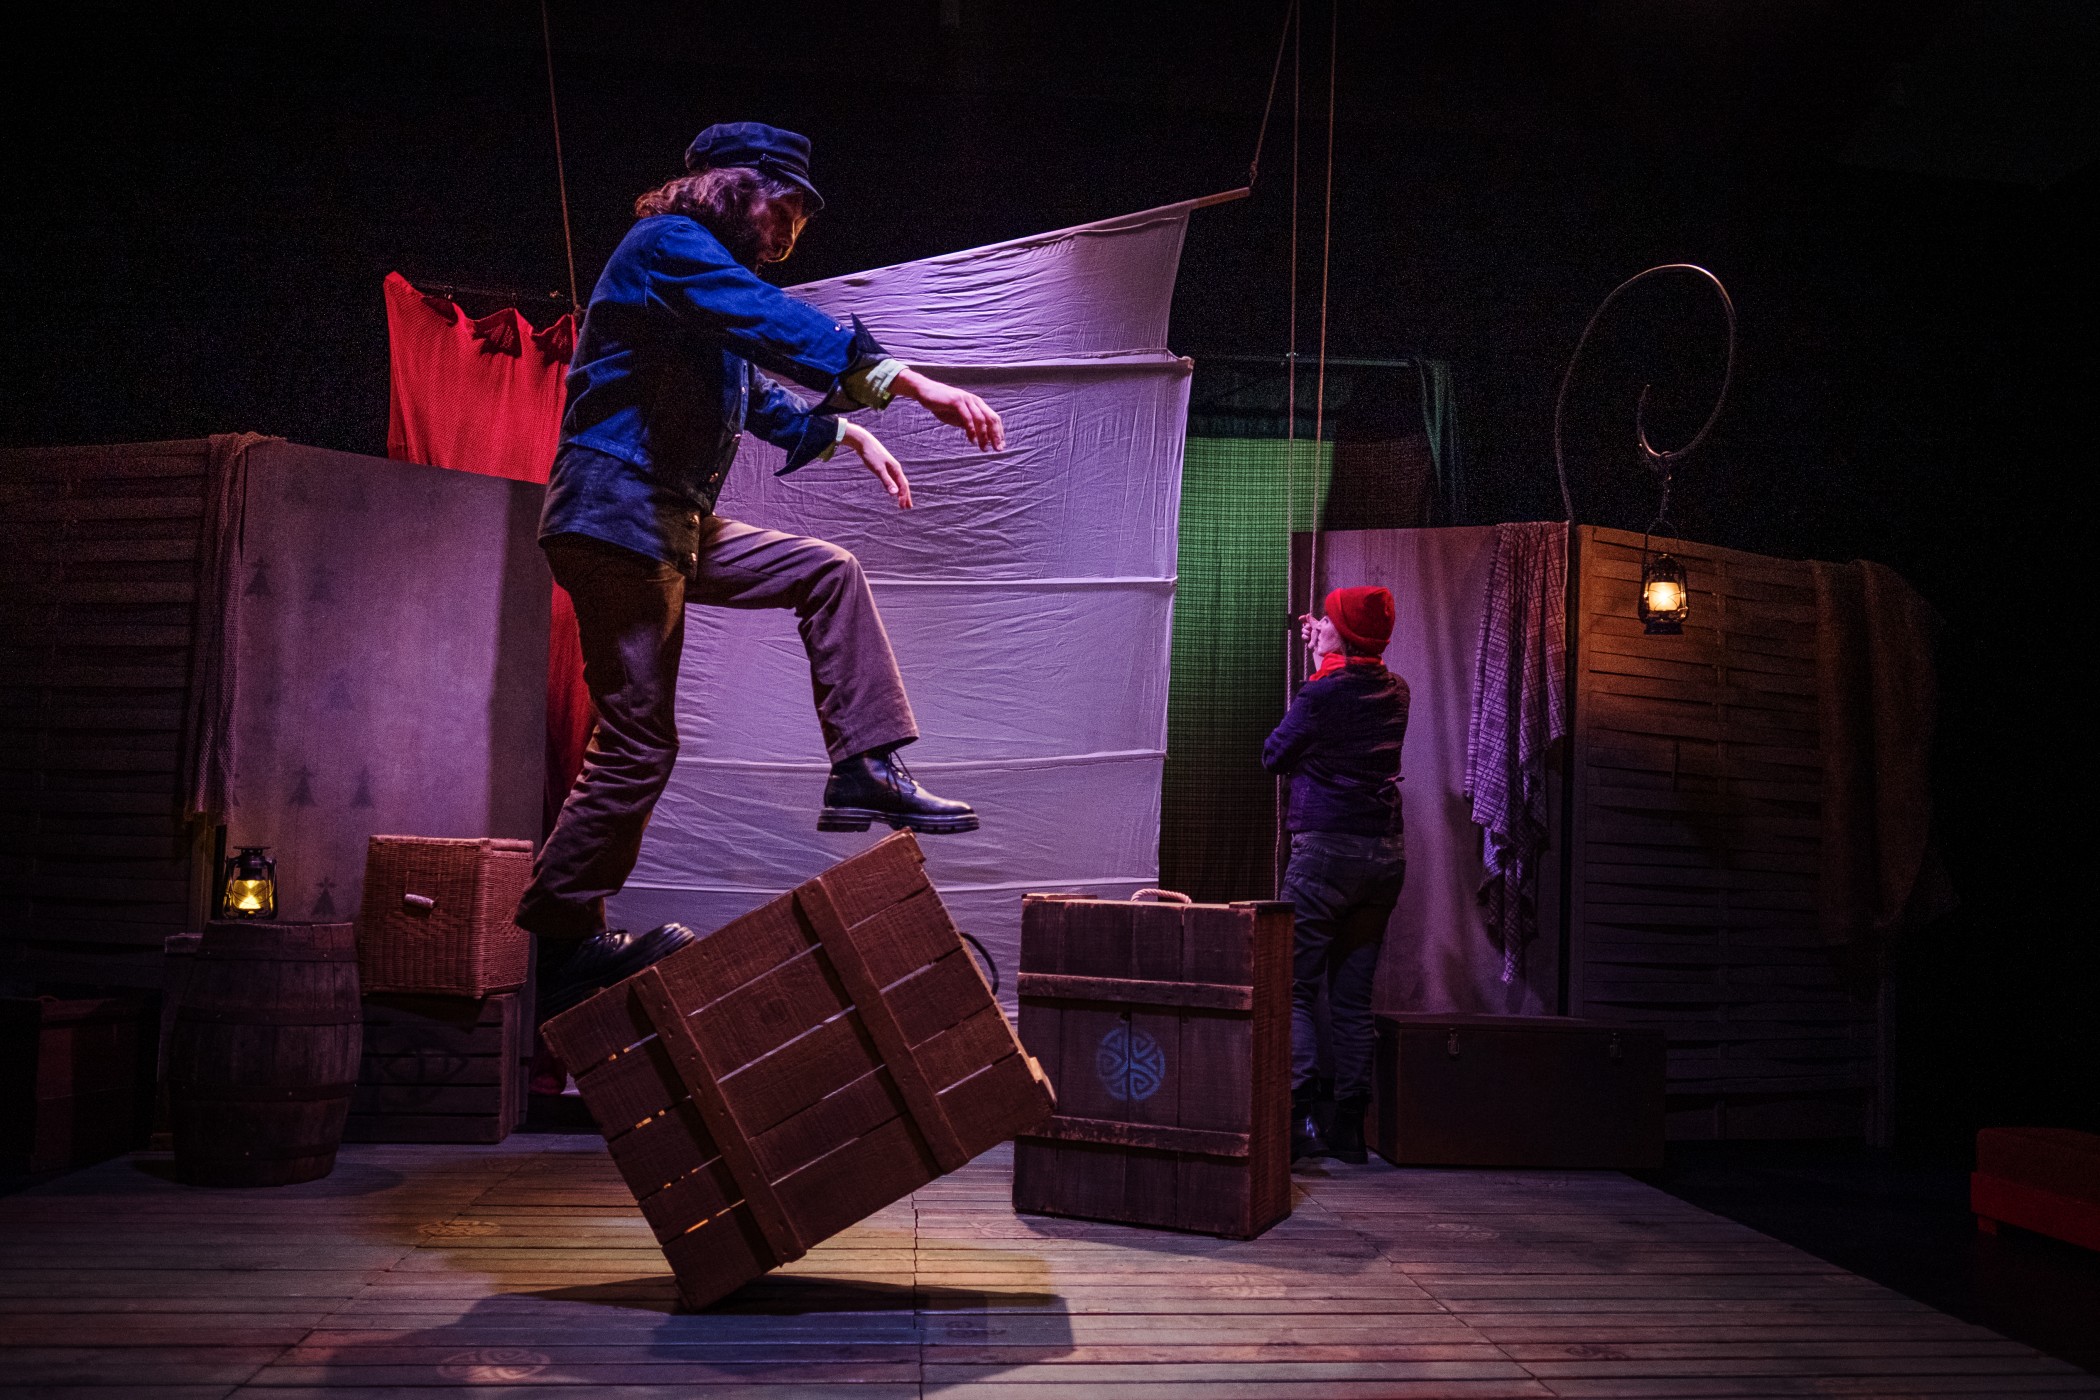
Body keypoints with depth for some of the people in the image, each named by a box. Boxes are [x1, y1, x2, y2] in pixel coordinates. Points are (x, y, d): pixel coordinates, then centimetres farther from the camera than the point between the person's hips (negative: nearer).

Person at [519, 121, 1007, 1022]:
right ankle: (560, 943, 4)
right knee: (638, 744, -8)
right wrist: (909, 383, -31)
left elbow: (751, 389, 35)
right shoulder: (669, 245, -8)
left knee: (827, 571, 8)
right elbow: (777, 327, -24)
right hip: (617, 516, -10)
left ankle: (865, 769, 4)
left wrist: (845, 431, 24)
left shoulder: (709, 273, 23)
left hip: (679, 525, 10)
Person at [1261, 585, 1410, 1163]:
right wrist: (1324, 657, 34)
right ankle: (1348, 1126, 12)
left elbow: (1273, 756, 1)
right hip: (1386, 855, 6)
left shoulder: (1321, 694, -12)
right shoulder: (1395, 691, 7)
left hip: (1326, 850, -6)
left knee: (1294, 987, -1)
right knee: (1354, 996, 10)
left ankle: (1293, 1119, -9)